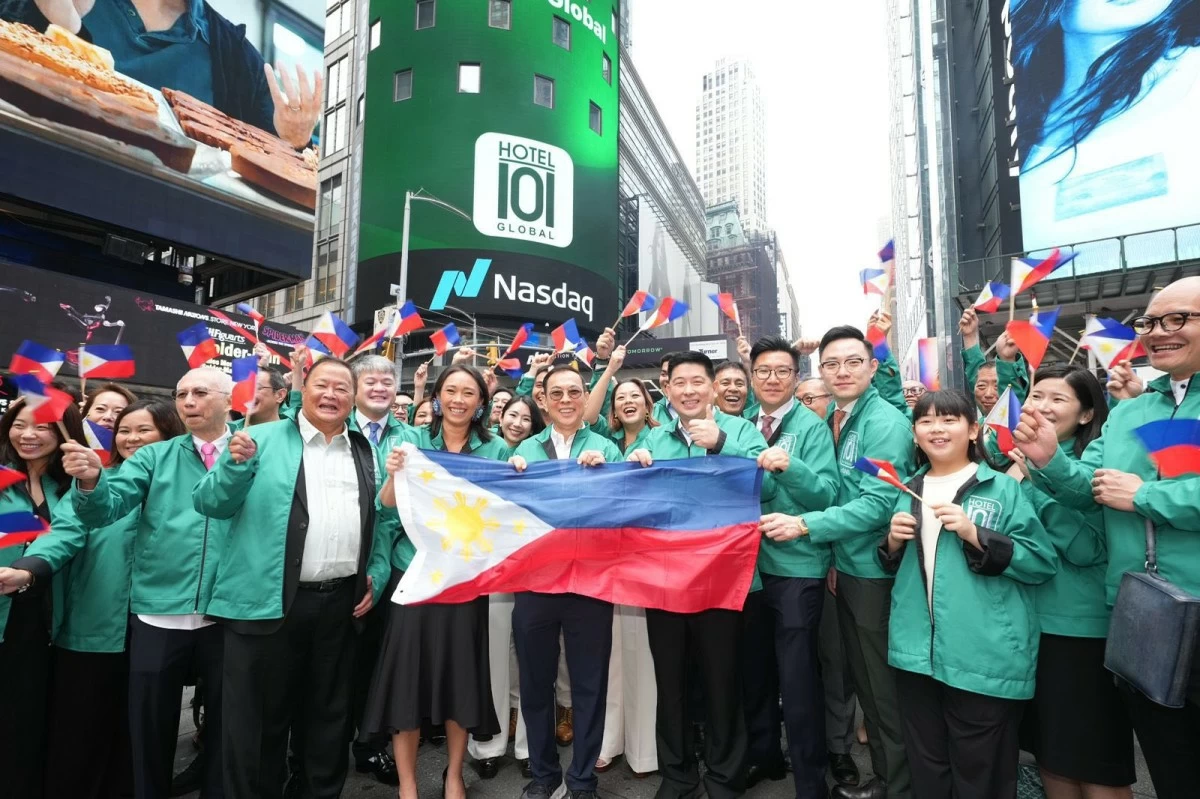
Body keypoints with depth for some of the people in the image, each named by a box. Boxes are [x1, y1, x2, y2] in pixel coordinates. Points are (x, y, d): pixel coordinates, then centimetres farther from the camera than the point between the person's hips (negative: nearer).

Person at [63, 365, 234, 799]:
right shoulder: (154, 457, 6)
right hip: (158, 614, 1)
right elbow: (104, 510, -5)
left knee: (224, 722, 15)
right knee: (150, 724, 14)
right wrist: (91, 480, -23)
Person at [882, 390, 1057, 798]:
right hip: (916, 652, 5)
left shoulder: (1003, 488, -4)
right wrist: (894, 542, -3)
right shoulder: (909, 491, 11)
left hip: (985, 658, -4)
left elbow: (1044, 562, -10)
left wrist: (974, 535, -20)